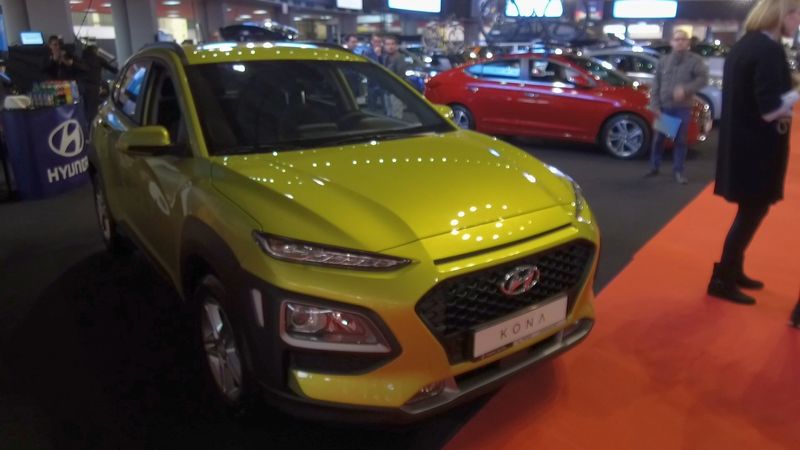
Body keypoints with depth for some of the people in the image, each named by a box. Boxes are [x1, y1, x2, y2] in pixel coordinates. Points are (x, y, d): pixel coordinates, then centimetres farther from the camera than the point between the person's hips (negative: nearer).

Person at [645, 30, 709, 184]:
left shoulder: (695, 60, 1)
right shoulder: (663, 60, 8)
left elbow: (703, 78, -8)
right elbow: (656, 85, 5)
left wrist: (686, 89, -23)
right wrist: (655, 105, -3)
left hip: (683, 108, -2)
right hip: (664, 107, 2)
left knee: (681, 140, 3)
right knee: (658, 138, 7)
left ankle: (678, 170, 10)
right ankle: (654, 167, 19)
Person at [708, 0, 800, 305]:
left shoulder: (744, 45, 11)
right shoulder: (769, 50, -18)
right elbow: (769, 109, -22)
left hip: (741, 143, 9)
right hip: (757, 148, -9)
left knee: (749, 211, 18)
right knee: (752, 212, 1)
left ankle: (733, 272, 28)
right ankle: (722, 280, 8)